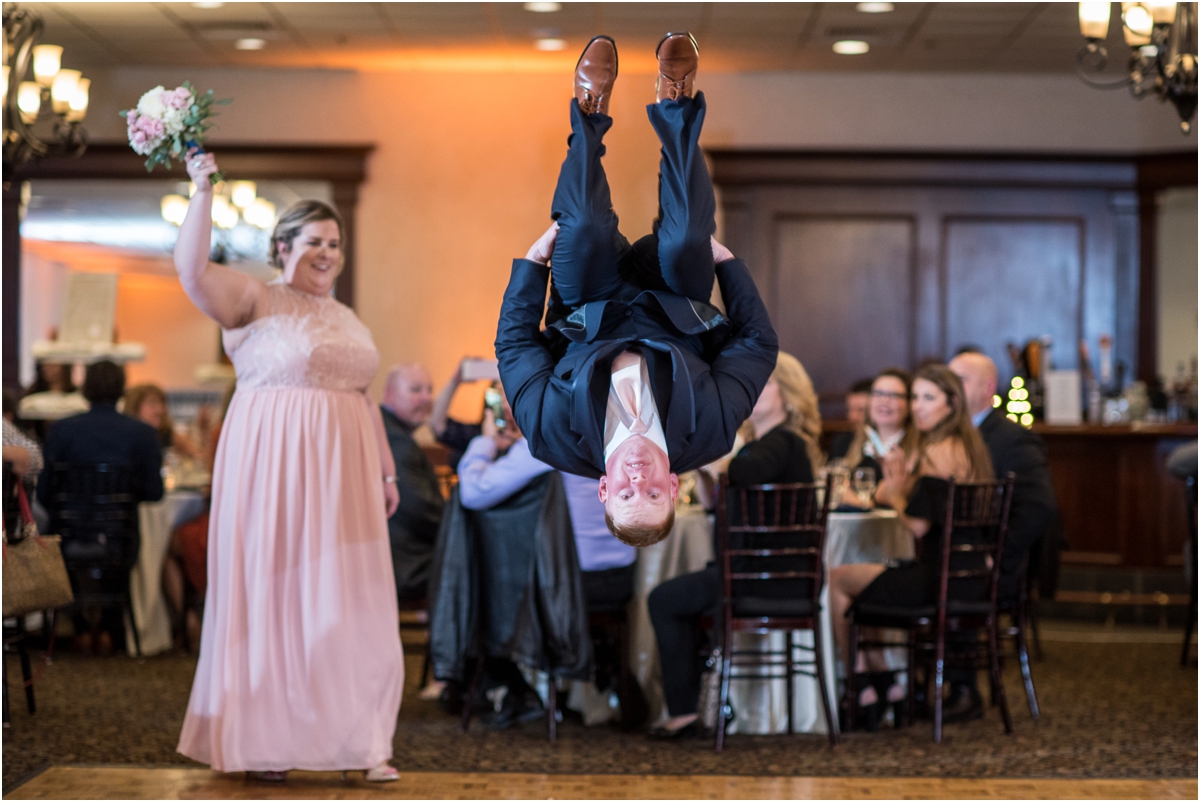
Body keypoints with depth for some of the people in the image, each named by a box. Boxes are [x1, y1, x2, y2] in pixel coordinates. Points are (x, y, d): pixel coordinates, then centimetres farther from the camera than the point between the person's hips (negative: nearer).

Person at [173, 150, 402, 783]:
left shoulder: (346, 319, 19)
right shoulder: (254, 301, -1)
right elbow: (192, 268, -17)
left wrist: (387, 472, 17)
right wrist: (203, 192, -19)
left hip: (341, 476, 6)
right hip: (272, 470, -6)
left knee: (347, 603, 3)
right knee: (271, 595, -1)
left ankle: (359, 741, 8)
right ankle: (263, 742, 6)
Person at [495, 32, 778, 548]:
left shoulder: (555, 435, -40)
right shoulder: (708, 433, -39)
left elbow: (514, 341, -24)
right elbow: (759, 343, -23)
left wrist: (533, 259, -21)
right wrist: (725, 259, -21)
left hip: (587, 320, 0)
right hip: (676, 317, 0)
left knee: (585, 228, -26)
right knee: (685, 238, -27)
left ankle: (592, 113, 7)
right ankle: (675, 109, 3)